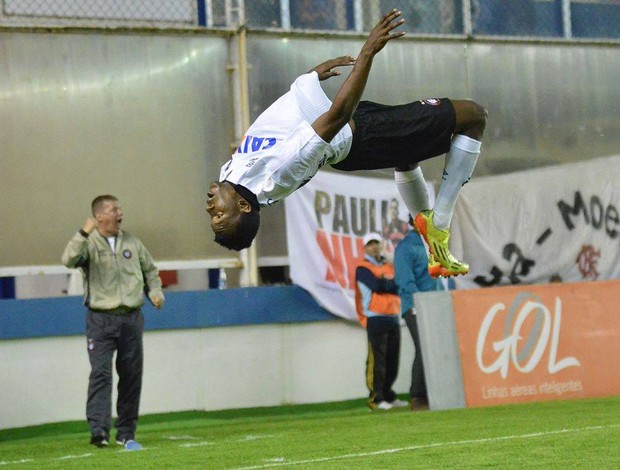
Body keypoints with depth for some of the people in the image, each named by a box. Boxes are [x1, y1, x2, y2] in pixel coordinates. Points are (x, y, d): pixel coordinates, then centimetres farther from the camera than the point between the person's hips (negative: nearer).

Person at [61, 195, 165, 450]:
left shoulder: (132, 242, 11)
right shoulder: (88, 244, -3)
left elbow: (150, 271, 23)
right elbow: (69, 260, -24)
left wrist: (155, 292, 7)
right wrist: (84, 234, -33)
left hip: (132, 318, 4)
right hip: (101, 319, -4)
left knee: (131, 376, 6)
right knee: (101, 373, -16)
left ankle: (126, 433, 14)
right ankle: (99, 429, -22)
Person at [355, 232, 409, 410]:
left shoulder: (390, 266, 18)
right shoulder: (363, 269, -1)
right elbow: (378, 286, -17)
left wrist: (386, 283, -11)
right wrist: (394, 284, -4)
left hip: (393, 317, 6)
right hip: (375, 320, -6)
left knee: (393, 360, 8)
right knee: (377, 359, -9)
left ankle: (388, 396, 17)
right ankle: (376, 398, -7)